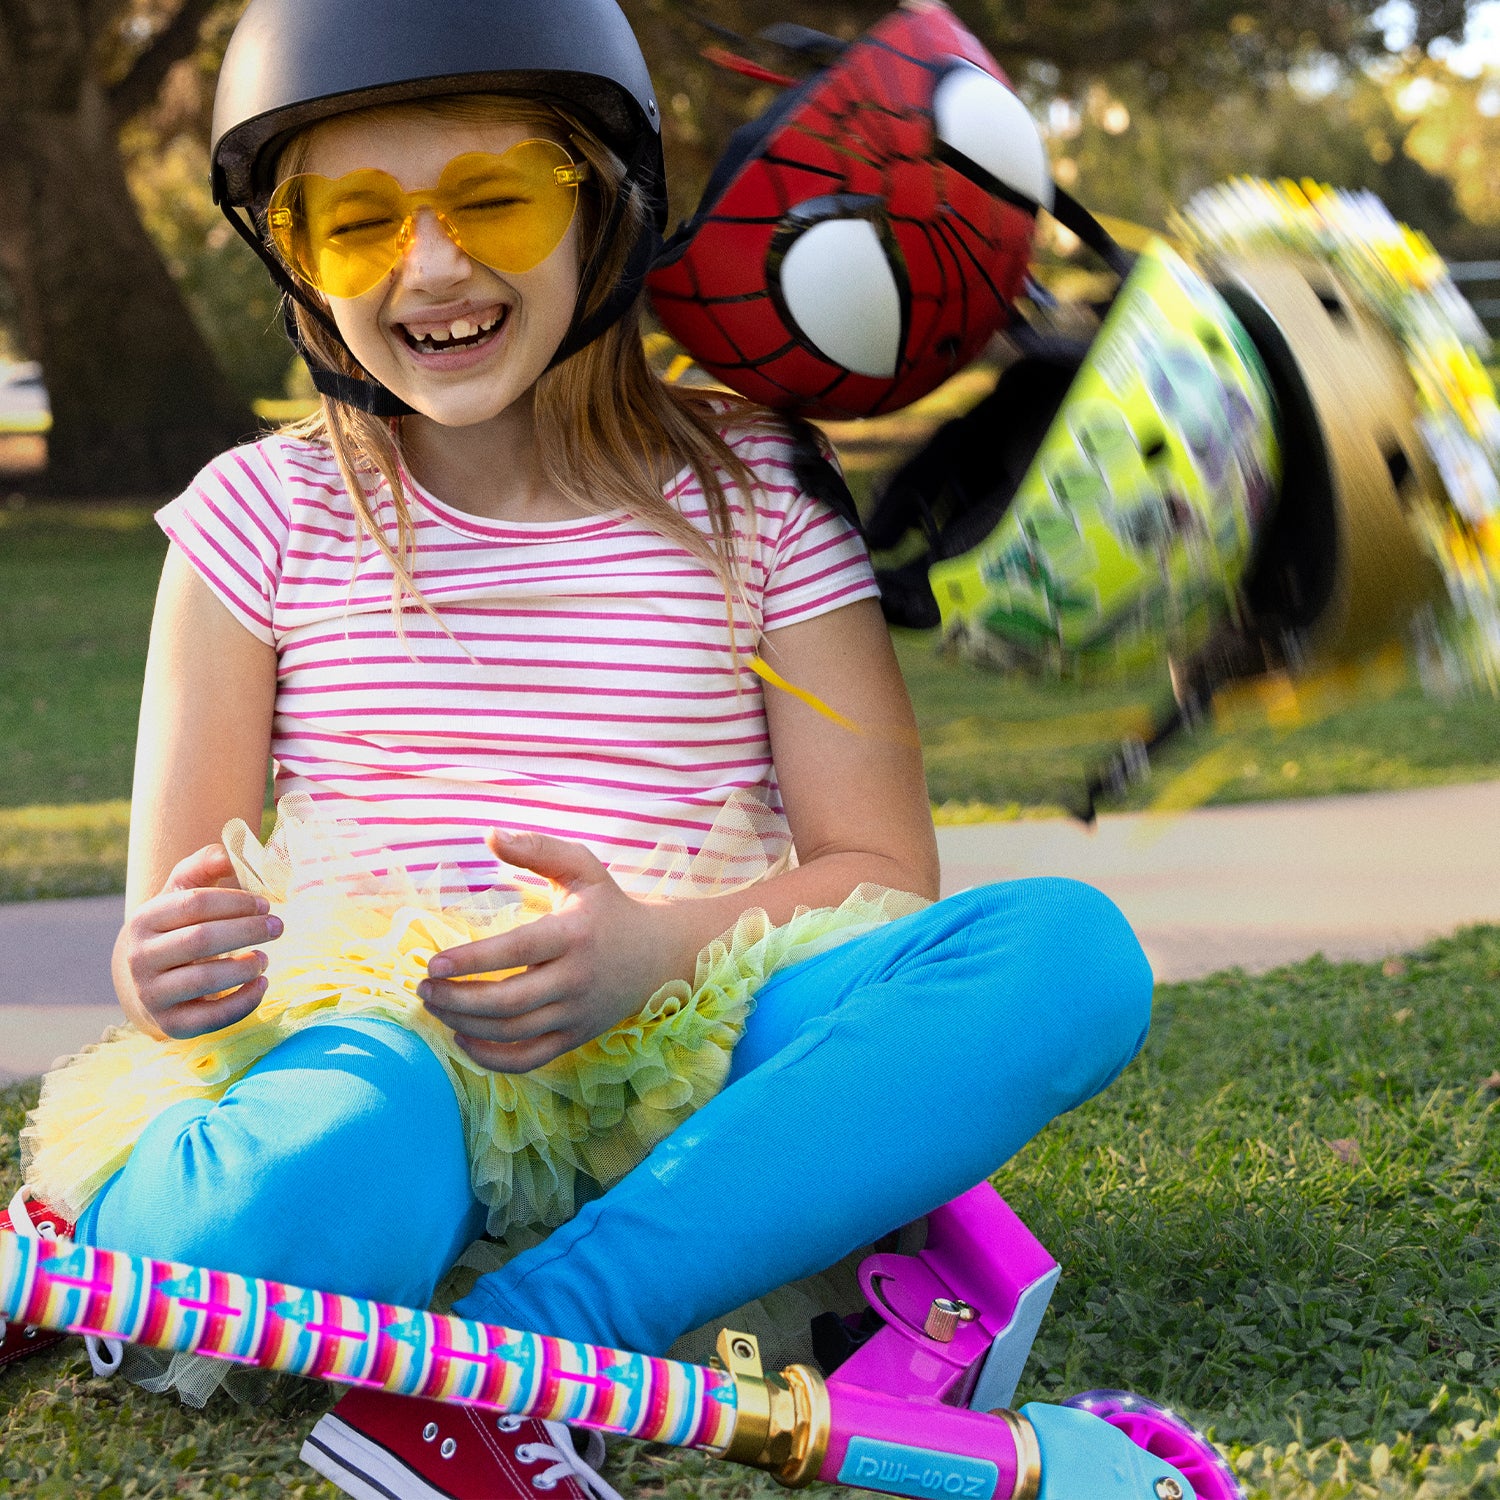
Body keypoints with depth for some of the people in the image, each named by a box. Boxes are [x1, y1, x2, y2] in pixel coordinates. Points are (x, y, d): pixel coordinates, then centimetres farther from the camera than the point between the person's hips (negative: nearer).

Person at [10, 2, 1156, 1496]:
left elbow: (878, 866, 4)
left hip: (686, 1045, 4)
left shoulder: (753, 491, 9)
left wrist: (662, 940, -18)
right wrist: (169, 971, -19)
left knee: (1070, 948, -29)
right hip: (370, 1032, -3)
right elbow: (165, 921, 8)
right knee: (312, 1211, -43)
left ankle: (501, 1361, -32)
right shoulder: (263, 518, 9)